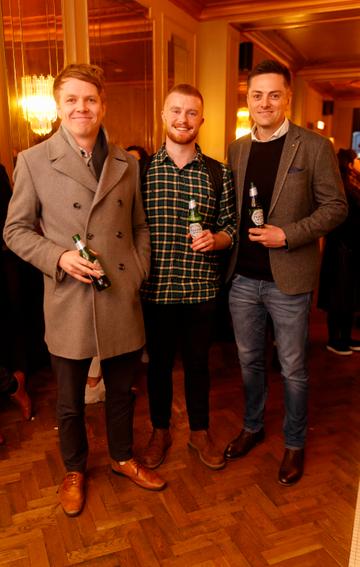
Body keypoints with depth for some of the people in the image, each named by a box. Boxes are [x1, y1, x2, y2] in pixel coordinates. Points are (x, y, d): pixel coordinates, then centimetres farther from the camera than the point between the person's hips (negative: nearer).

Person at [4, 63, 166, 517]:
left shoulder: (127, 164, 6)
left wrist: (140, 272, 0)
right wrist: (59, 257, -16)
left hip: (122, 301, 3)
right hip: (68, 304, -2)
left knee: (122, 391, 19)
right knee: (69, 401, 14)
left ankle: (122, 458, 44)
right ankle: (74, 471, 40)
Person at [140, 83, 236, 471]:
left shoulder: (219, 174, 1)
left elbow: (231, 228, 5)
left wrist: (216, 239, -16)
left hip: (200, 290, 1)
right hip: (154, 289, 0)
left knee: (197, 363, 16)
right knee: (158, 362, 15)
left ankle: (200, 431, 38)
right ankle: (160, 431, 38)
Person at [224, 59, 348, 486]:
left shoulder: (314, 147, -6)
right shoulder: (236, 149, 8)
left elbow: (335, 207, -7)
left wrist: (288, 235, -18)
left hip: (287, 278, -4)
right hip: (242, 277, 5)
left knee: (292, 369, 9)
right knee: (249, 360, 18)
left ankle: (294, 444, 31)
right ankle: (252, 427, 39)